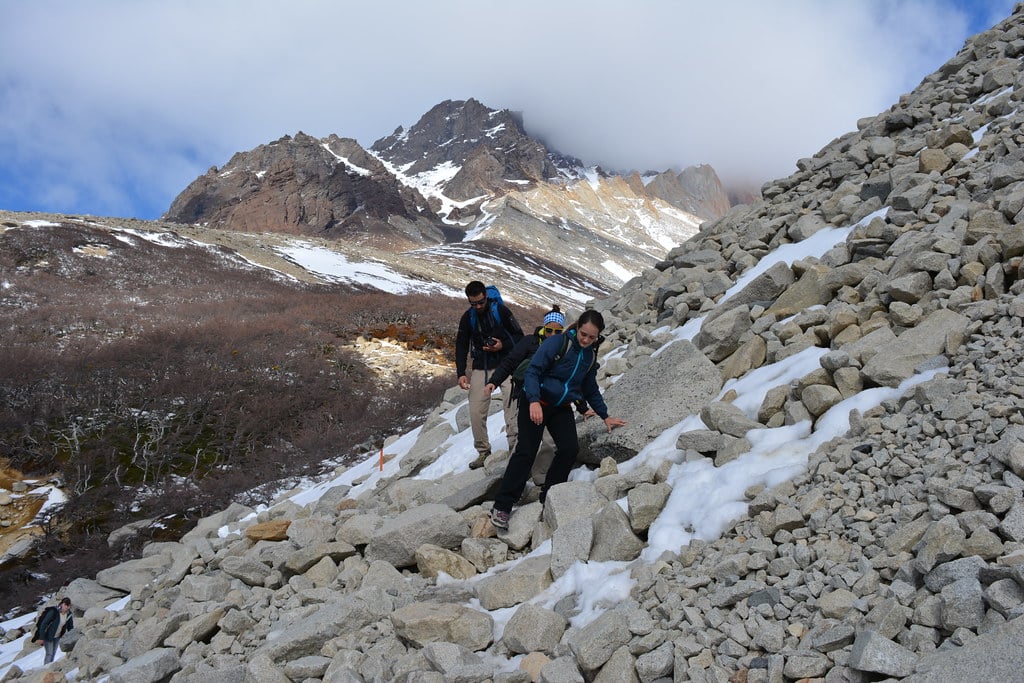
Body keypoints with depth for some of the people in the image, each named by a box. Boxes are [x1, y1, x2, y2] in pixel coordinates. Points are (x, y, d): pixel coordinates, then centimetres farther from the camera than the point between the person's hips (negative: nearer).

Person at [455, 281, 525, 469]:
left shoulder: (501, 310, -5)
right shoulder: (467, 318, 5)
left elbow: (519, 336, 1)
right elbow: (461, 346, 10)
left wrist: (503, 345, -18)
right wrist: (461, 373, 0)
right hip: (481, 368, 3)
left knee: (512, 401, -21)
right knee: (476, 411, -3)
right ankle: (483, 451, 10)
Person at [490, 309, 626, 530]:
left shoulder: (590, 356, 6)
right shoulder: (557, 343, -15)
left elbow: (591, 389, 21)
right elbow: (533, 371, -19)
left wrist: (605, 416, 18)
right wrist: (534, 401, -32)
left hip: (561, 408, 6)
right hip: (535, 405, -6)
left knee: (570, 449, -13)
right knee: (526, 452, -13)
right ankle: (502, 507, -9)